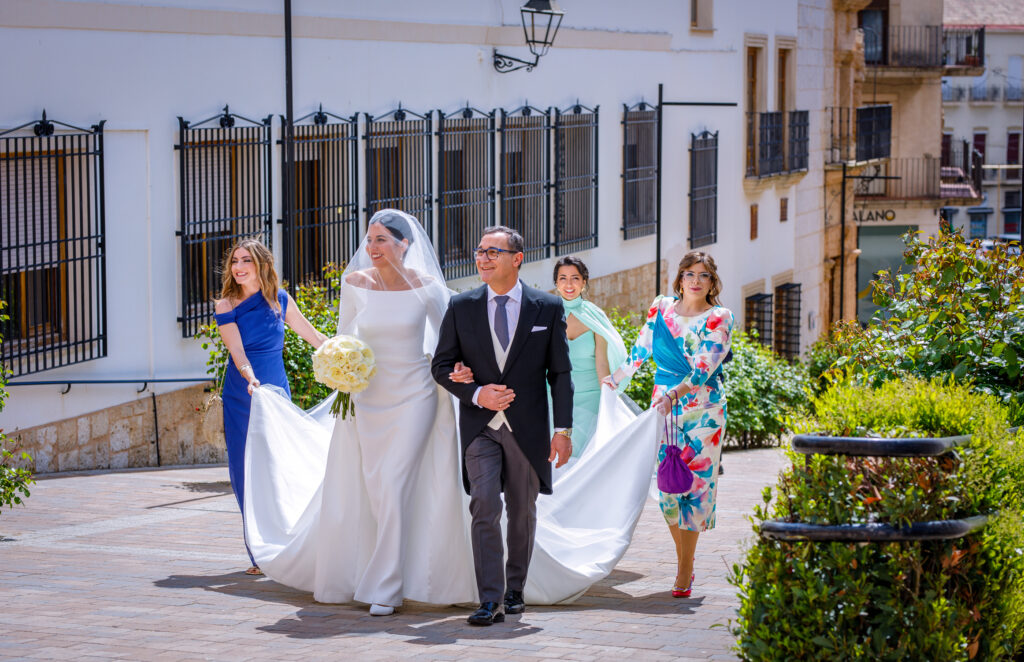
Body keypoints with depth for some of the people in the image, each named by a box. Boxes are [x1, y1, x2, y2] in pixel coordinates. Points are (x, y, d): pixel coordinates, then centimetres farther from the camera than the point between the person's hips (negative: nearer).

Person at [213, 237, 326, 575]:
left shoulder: (280, 300, 4)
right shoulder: (226, 306, -3)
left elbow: (313, 336, 15)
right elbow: (237, 352, -14)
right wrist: (251, 379, -33)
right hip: (242, 395, -1)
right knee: (246, 471, -3)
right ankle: (258, 554, 3)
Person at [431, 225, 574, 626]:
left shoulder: (548, 308, 1)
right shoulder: (461, 307, 3)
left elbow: (560, 373, 1)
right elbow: (442, 366, 6)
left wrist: (563, 428, -6)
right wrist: (476, 394, -12)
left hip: (528, 427, 0)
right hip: (480, 426, 0)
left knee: (522, 513, 10)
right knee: (484, 507, -12)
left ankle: (515, 590, 26)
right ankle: (490, 600, -13)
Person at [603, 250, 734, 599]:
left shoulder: (719, 318, -2)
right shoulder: (661, 308, 8)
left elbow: (704, 368, -13)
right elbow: (640, 350, 17)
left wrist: (674, 394, -26)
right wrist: (615, 379, 14)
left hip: (703, 410, -3)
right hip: (662, 406, 3)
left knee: (695, 482, -6)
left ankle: (684, 570, -1)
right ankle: (684, 560, 15)